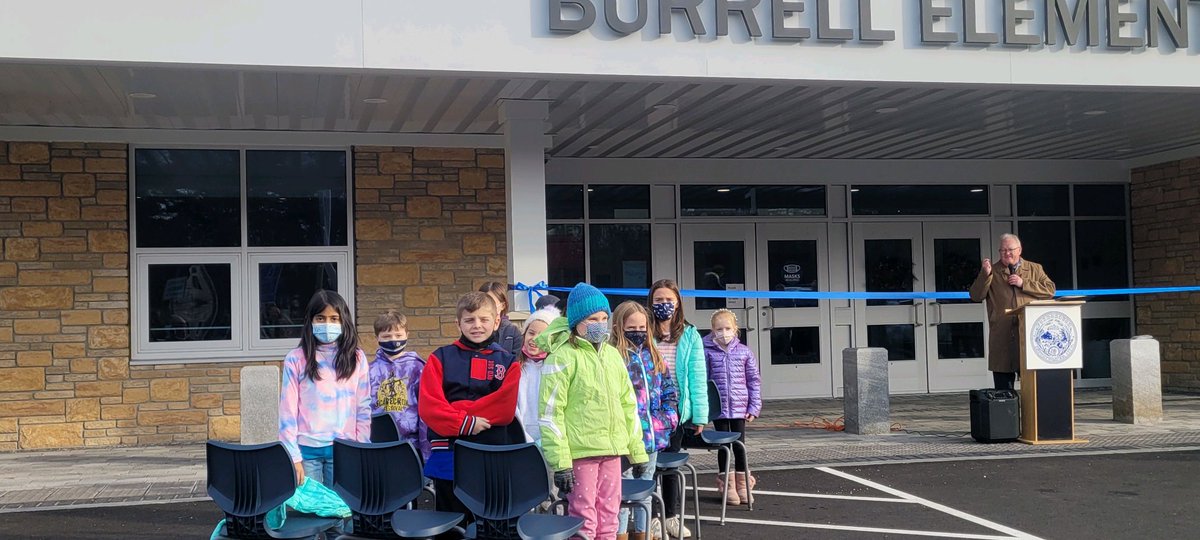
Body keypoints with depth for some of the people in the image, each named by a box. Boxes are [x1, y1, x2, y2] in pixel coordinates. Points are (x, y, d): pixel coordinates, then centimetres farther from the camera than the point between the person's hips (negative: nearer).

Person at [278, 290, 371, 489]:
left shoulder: (356, 359, 6)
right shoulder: (296, 360, 1)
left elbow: (363, 409, 7)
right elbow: (288, 412, 0)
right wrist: (293, 457, -5)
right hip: (307, 450, -1)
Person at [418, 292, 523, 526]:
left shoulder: (508, 362, 7)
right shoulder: (441, 358, 6)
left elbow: (505, 408, -8)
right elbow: (428, 406, -6)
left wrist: (455, 410, -11)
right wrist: (465, 423, -17)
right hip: (448, 459, 0)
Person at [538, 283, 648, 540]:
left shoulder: (612, 355, 13)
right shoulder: (562, 357, -8)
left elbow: (628, 404, 19)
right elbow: (551, 413, -12)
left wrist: (637, 450, 16)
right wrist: (560, 462, -16)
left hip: (612, 450, 6)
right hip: (580, 452, -6)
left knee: (608, 518, 11)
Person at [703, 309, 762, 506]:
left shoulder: (744, 352, 1)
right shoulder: (707, 352, -4)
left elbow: (754, 380, 4)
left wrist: (754, 407, 0)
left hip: (739, 407, 1)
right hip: (718, 407, -1)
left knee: (739, 445, 9)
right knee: (723, 445, 6)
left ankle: (742, 484, 23)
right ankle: (726, 485, 17)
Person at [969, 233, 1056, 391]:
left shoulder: (1035, 269, 15)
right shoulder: (993, 272, 14)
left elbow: (1050, 290, 2)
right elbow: (976, 296, 4)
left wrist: (1024, 283, -6)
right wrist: (985, 274, -9)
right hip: (1002, 336, 0)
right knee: (1003, 382, 1)